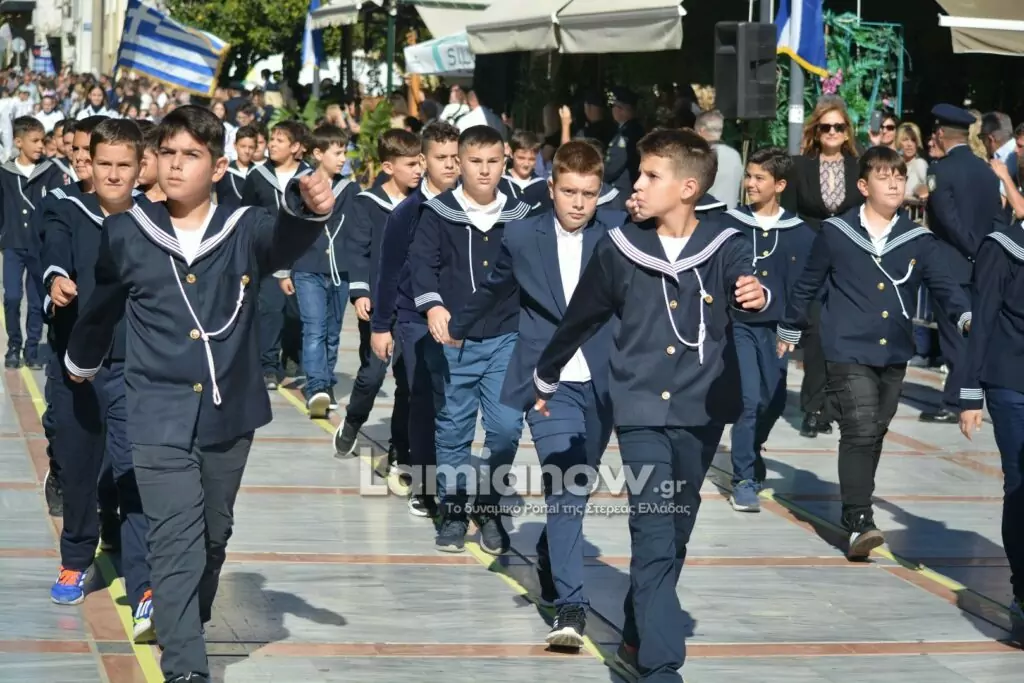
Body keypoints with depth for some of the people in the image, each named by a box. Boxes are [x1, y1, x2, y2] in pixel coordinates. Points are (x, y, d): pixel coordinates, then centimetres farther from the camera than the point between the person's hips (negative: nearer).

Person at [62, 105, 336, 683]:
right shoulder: (126, 234, -2)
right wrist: (82, 359, 32)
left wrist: (310, 205, -51)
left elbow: (288, 236, -28)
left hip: (230, 415, 2)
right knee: (176, 544, -11)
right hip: (161, 419, -2)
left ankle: (187, 629, 41)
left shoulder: (246, 231, -5)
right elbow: (101, 305, 16)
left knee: (213, 539, 18)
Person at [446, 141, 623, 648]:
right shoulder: (522, 236, 2)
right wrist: (457, 327, 35)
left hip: (599, 382, 2)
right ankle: (570, 605, -18)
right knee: (564, 486, -16)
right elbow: (494, 289, 21)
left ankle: (549, 560, 43)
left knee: (576, 487, 14)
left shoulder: (618, 233, 0)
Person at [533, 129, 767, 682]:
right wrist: (545, 380, 21)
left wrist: (758, 297, -47)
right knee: (653, 540, -11)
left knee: (673, 538, 15)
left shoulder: (724, 247, -4)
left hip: (700, 412, 1)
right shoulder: (620, 248, -2)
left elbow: (747, 292, -23)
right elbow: (581, 320, 11)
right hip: (642, 411, -1)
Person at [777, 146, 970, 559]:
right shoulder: (835, 234, -3)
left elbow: (943, 285, -4)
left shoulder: (919, 240, 2)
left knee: (875, 434, 14)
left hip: (894, 355, 4)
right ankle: (858, 524, -19)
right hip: (848, 353, -4)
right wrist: (790, 329, 17)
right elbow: (807, 285, 8)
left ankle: (857, 507, 31)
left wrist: (966, 316, -23)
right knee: (860, 432, -16)